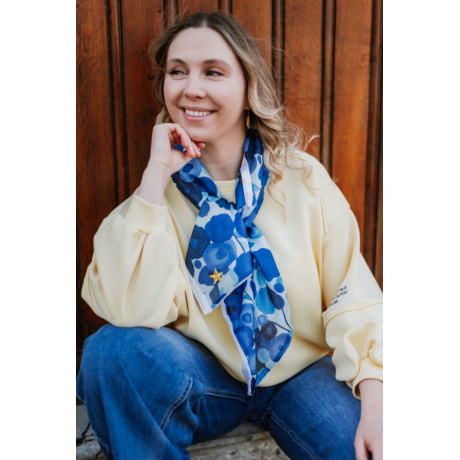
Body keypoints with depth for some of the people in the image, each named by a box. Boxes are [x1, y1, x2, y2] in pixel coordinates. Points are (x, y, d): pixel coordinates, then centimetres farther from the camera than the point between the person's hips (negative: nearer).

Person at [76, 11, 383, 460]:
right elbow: (130, 309, -23)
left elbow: (352, 296, -9)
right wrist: (157, 174, -23)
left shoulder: (303, 178, -6)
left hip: (302, 372, 0)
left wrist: (375, 402, -23)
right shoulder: (160, 187, -6)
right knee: (112, 348, -26)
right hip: (205, 376, 1)